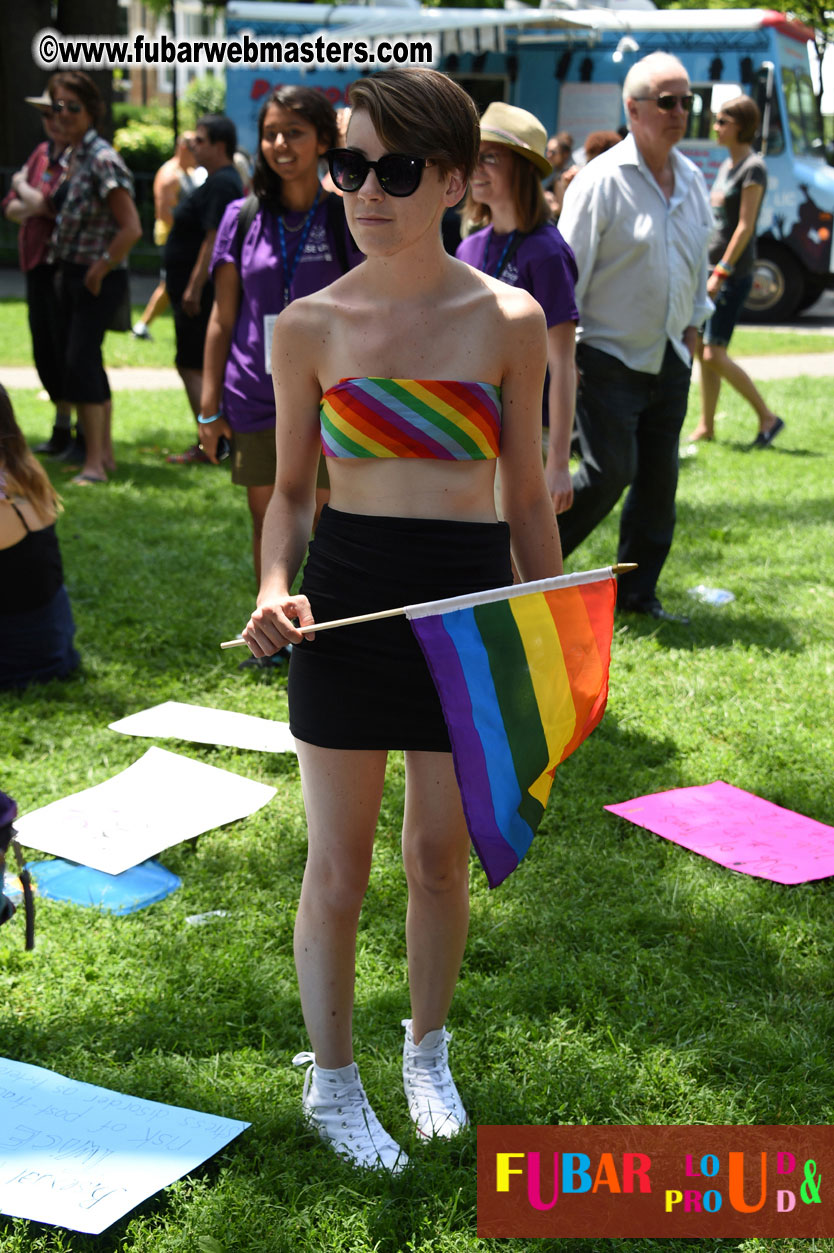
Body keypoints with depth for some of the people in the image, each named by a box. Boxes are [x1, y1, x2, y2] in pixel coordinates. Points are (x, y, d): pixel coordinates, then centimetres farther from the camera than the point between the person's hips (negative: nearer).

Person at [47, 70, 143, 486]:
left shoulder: (103, 160, -18)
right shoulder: (73, 156, 9)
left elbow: (131, 229, -23)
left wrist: (99, 270, -15)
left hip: (99, 280, -9)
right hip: (72, 275, 9)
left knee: (80, 363, -11)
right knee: (87, 362, 13)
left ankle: (94, 464, -7)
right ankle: (105, 453, 23)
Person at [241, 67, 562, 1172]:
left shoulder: (509, 321, -3)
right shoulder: (309, 326, -3)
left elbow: (528, 499, 3)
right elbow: (291, 489, 6)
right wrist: (275, 587, -13)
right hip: (344, 597, 0)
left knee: (441, 857, 13)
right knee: (339, 867, 8)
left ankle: (428, 1054, 38)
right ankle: (332, 1082, 29)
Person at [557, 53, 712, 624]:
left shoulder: (692, 180, 10)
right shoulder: (601, 180, -11)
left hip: (670, 358, 7)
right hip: (611, 357, -6)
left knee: (660, 477, 6)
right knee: (608, 472, -11)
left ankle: (637, 590, 18)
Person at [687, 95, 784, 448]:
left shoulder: (753, 168, -11)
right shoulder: (726, 165, 15)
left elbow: (745, 226, -16)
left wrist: (721, 272, -20)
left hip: (734, 272, -9)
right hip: (712, 267, 9)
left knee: (714, 355, -11)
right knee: (702, 351, 7)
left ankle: (767, 417, -1)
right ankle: (706, 426, 15)